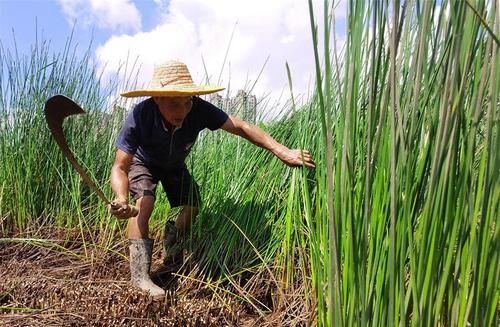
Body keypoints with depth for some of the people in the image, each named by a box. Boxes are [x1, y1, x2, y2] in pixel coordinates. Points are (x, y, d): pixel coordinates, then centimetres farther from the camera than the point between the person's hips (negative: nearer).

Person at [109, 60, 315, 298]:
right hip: (143, 163, -3)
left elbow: (240, 127, -35)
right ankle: (140, 275, -17)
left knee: (192, 207, 3)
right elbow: (120, 167, -38)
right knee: (144, 202, -28)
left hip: (175, 165, 4)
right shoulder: (139, 117, -42)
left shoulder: (199, 110, -37)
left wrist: (283, 152, -46)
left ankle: (171, 255, 34)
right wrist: (122, 199, -60)